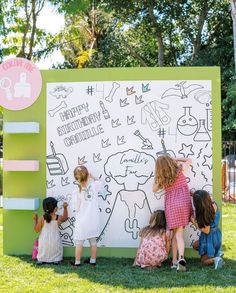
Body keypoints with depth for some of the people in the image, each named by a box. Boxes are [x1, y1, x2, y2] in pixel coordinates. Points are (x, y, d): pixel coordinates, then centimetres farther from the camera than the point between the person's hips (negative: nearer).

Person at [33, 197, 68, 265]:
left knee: (43, 253, 26)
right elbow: (65, 218, 14)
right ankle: (55, 260, -4)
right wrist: (65, 208, 9)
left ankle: (41, 260, 1)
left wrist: (35, 220, 8)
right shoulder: (58, 218, -12)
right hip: (55, 242, -1)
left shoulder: (42, 218, -12)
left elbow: (37, 230, -2)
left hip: (44, 242, 1)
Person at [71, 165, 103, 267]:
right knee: (93, 241, 18)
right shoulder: (94, 186, -11)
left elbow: (76, 209, -11)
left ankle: (77, 262, 20)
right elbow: (99, 182, 15)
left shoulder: (76, 192, -18)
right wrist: (90, 176, 14)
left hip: (82, 221, -3)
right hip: (94, 220, 4)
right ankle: (93, 260, 30)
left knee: (79, 242, 12)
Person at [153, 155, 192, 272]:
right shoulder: (179, 169, 0)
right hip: (184, 202, 0)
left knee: (175, 233, 7)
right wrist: (175, 159, 17)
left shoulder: (161, 178, 0)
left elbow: (154, 189, 17)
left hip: (171, 205, 0)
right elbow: (189, 160, 19)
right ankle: (181, 257, -21)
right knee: (179, 232, -3)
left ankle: (175, 260, 8)